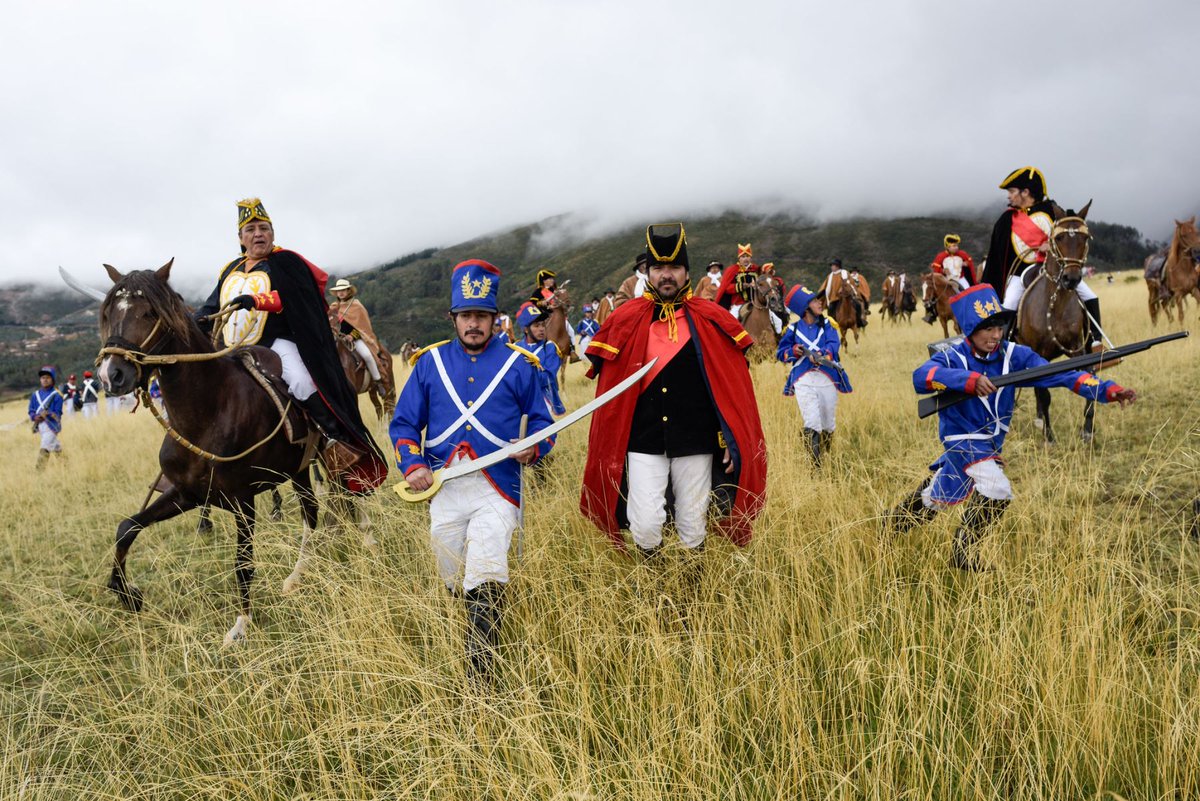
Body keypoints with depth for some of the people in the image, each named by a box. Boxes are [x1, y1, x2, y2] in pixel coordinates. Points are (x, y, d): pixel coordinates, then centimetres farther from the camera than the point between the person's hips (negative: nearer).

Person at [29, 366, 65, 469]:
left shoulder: (56, 395, -7)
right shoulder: (35, 394, 8)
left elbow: (58, 414, -10)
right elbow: (31, 411, 10)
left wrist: (49, 414, -27)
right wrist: (35, 417, -11)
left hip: (52, 425, -6)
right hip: (40, 425, 6)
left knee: (44, 449, -16)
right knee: (55, 446, 19)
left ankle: (39, 471, -16)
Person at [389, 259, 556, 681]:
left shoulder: (518, 364, 5)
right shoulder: (430, 362, 10)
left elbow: (542, 420, 11)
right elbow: (403, 423, 12)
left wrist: (534, 446, -12)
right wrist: (412, 465, -6)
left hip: (497, 488, -3)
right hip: (442, 488, 3)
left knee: (484, 582, -18)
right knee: (453, 582, 11)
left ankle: (479, 680, -14)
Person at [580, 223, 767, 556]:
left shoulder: (712, 321, 2)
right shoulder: (624, 321, 2)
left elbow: (733, 388, 4)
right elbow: (610, 388, 4)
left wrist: (731, 440, 0)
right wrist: (610, 448, 1)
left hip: (695, 443, 1)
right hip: (643, 444, 0)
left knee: (693, 529, 8)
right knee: (644, 527, -9)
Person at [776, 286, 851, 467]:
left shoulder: (827, 325, 9)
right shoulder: (794, 329, 7)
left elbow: (834, 344, -8)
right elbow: (780, 352, 11)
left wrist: (821, 354, -28)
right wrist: (793, 351, -10)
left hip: (827, 379, 2)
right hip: (804, 380, -2)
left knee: (828, 425, 11)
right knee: (812, 424, -15)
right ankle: (815, 466, -13)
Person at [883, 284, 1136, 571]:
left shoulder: (1014, 355, -14)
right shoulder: (952, 358, -23)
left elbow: (1059, 374, -23)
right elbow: (920, 377, -44)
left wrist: (1107, 389, -36)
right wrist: (970, 379, -57)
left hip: (991, 442, 6)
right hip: (962, 439, -6)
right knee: (996, 490, -24)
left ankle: (895, 521, 52)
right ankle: (962, 553, -4)